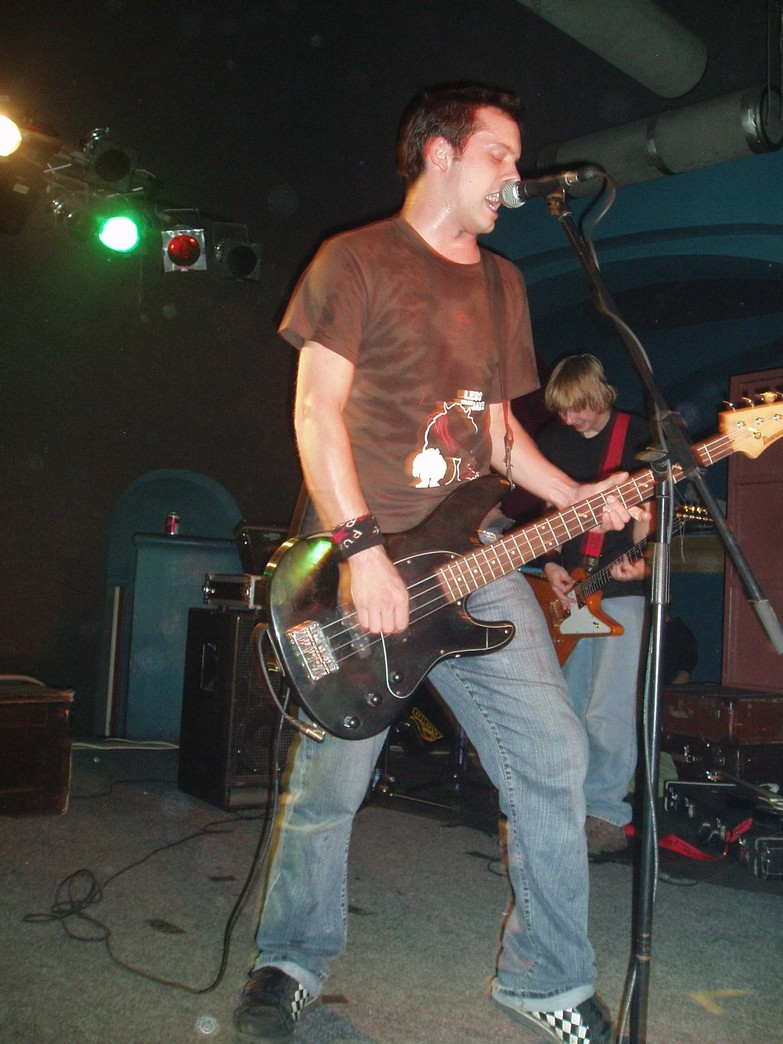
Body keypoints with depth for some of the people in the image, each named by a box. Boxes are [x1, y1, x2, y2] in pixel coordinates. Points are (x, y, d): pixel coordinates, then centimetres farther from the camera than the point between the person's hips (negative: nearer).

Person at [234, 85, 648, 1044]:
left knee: (553, 759, 0)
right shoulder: (356, 260, 0)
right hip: (365, 557, -5)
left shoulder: (503, 283, 20)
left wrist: (579, 499, 8)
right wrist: (361, 550, -18)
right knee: (328, 785, 2)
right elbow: (317, 408, -9)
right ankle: (292, 964, 26)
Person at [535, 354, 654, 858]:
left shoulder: (638, 436, -1)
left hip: (619, 589, -5)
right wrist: (550, 564, 1)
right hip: (565, 589, 5)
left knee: (607, 711, -11)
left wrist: (643, 561, -16)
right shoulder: (551, 441, 10)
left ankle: (606, 814, -1)